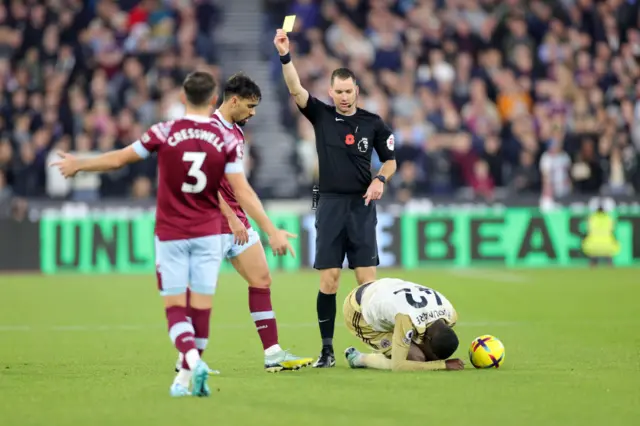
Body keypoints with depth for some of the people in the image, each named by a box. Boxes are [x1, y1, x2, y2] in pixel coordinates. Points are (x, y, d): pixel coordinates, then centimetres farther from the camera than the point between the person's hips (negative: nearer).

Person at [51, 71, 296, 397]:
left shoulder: (164, 133, -8)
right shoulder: (226, 140, -5)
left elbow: (118, 159, 2)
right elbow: (243, 192, -9)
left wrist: (77, 165, 18)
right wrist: (271, 231, -4)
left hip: (170, 234, -1)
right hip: (208, 233, 1)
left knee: (174, 306, 1)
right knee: (201, 306, 7)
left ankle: (193, 361, -23)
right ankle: (188, 377, 10)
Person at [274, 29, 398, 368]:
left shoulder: (372, 123, 3)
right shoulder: (321, 115, 3)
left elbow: (390, 160, 12)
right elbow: (296, 90, -11)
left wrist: (380, 179, -9)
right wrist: (285, 56, -24)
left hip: (362, 205, 0)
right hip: (330, 205, 0)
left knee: (367, 278, -5)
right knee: (328, 280, -2)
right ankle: (327, 349, 4)